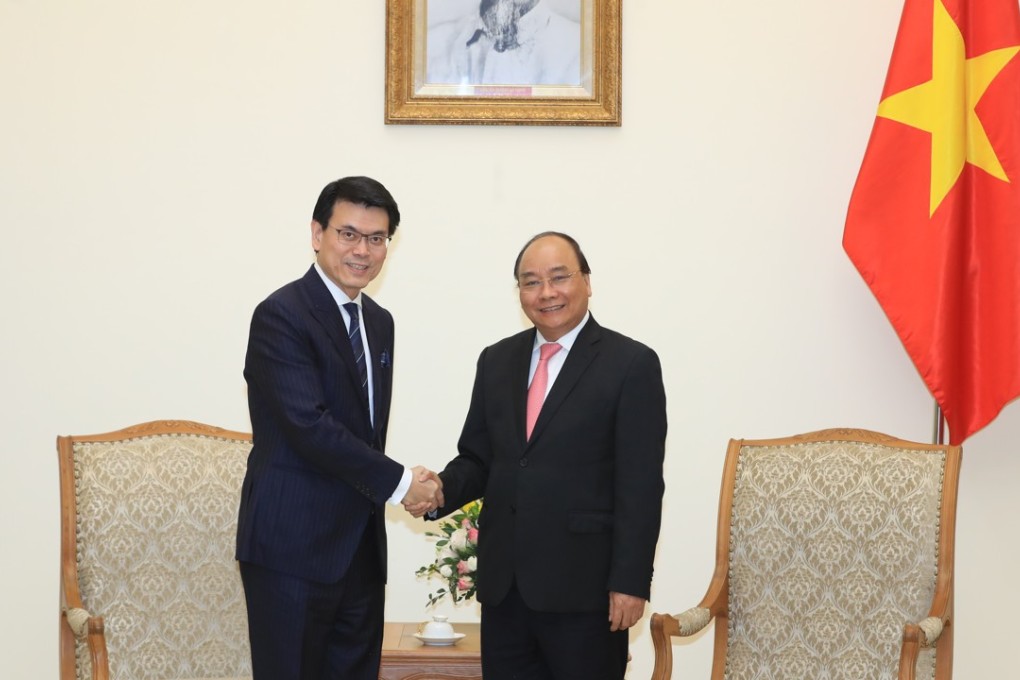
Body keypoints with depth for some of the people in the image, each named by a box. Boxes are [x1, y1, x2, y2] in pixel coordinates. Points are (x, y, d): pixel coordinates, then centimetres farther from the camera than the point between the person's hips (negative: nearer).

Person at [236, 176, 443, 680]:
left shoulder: (379, 322, 14)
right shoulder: (281, 315, -12)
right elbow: (307, 424, -20)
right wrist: (397, 482, -14)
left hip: (361, 544, 8)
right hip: (293, 545, -8)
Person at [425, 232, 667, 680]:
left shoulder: (631, 364, -5)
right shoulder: (496, 361, 12)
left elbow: (641, 486, -9)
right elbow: (476, 458, 14)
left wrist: (630, 581, -13)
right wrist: (442, 490, -7)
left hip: (585, 585, -5)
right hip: (503, 581, 5)